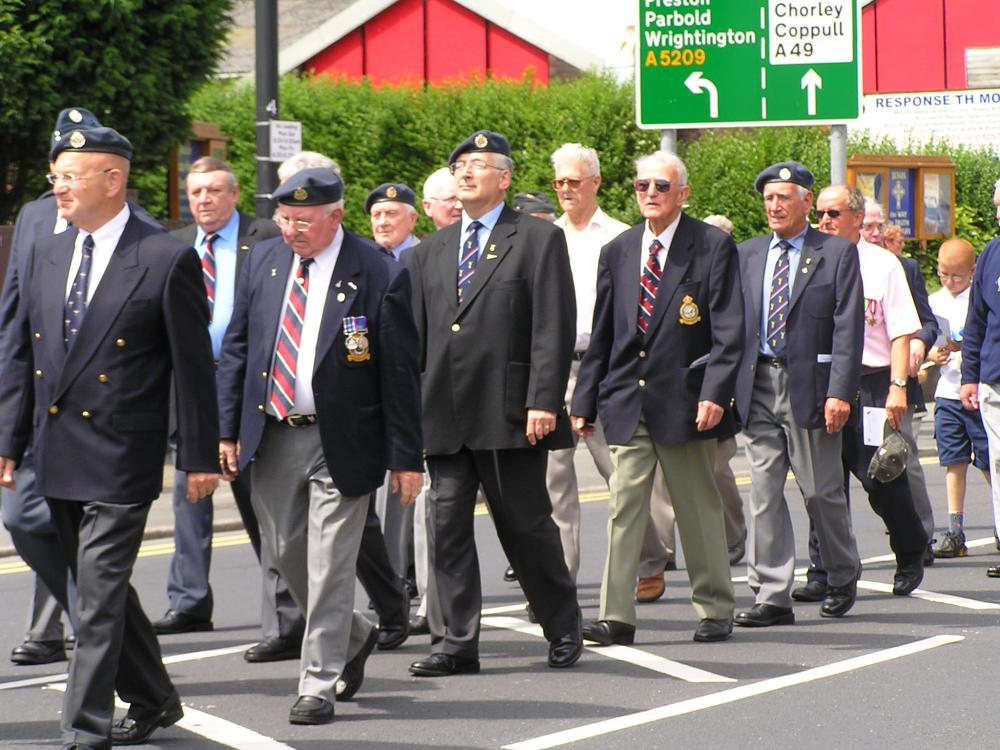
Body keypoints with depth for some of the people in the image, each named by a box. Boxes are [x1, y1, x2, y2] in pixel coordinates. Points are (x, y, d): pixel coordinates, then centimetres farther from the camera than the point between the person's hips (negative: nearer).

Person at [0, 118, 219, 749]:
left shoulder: (169, 260, -8)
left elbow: (194, 365, -6)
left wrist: (201, 456, -6)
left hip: (120, 459, -7)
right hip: (58, 456, 7)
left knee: (101, 593, -10)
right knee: (101, 585, 16)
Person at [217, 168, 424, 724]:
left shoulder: (379, 275, -11)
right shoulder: (264, 261, 5)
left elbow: (401, 371, -8)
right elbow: (237, 348, 11)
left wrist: (406, 457, -10)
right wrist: (229, 428, 4)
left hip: (340, 442, -5)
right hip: (271, 438, 5)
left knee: (329, 563, -3)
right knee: (287, 555, 13)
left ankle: (319, 685, 6)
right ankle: (353, 636, 36)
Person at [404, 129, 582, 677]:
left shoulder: (538, 240, 1)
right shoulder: (430, 252, 16)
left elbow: (553, 328, -7)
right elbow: (413, 333, 15)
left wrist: (543, 401, -15)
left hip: (509, 413, -5)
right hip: (445, 415, 5)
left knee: (525, 523, 2)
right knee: (447, 523, 2)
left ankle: (564, 626, 20)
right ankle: (454, 641, 7)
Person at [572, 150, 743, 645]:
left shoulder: (713, 247, -2)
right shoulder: (617, 252, 12)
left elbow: (728, 330, -7)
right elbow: (602, 334, 14)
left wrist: (715, 393, -18)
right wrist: (584, 401, 10)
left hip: (684, 399, -3)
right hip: (627, 400, 4)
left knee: (700, 509, 6)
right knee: (624, 508, -1)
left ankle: (715, 610, 17)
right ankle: (616, 617, -1)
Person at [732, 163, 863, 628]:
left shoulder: (837, 254, 0)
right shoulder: (748, 254, 13)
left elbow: (848, 327, -6)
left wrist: (840, 392, -14)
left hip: (810, 385, -4)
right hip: (758, 385, 4)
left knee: (821, 492, 4)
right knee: (764, 493, 0)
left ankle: (843, 578, 26)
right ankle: (772, 597, 3)